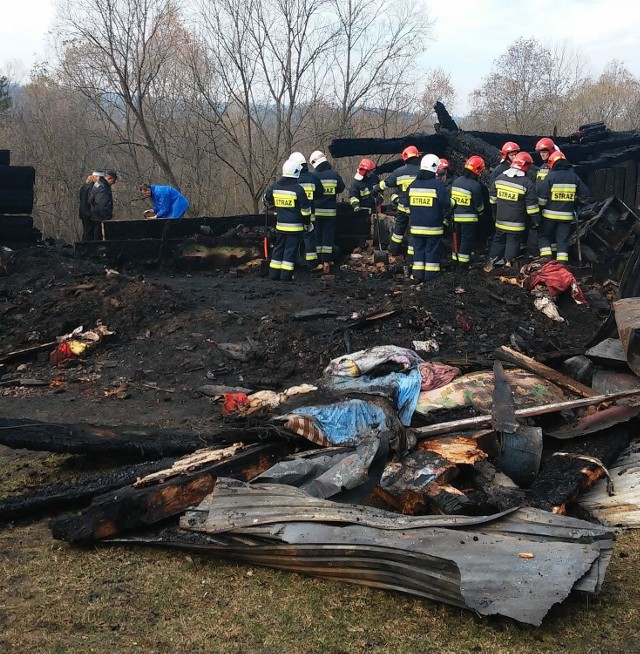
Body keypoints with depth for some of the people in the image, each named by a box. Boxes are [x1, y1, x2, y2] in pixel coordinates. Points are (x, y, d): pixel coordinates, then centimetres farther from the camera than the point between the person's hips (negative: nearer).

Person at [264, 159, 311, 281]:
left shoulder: (274, 187, 2)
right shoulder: (298, 189, -14)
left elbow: (267, 201, 20)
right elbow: (305, 209, -10)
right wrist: (307, 222, 4)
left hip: (280, 225, 5)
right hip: (295, 225, -5)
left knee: (278, 247, 15)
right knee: (291, 249, 0)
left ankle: (274, 272, 17)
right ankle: (286, 275, 0)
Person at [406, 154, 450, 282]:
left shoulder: (413, 184, 3)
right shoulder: (437, 184, -13)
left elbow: (408, 202, 12)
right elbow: (446, 203, -13)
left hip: (416, 224, 4)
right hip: (433, 225, -4)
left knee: (418, 248, 12)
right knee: (432, 250, 4)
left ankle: (418, 275, 12)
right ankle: (430, 275, 6)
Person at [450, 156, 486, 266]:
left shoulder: (456, 181, 3)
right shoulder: (475, 185, -18)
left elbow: (452, 198, 11)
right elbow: (479, 204, -9)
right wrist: (480, 212, 11)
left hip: (456, 216, 6)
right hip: (469, 218, -6)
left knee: (457, 237, 17)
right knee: (467, 240, 2)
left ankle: (455, 258, 26)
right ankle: (464, 262, 5)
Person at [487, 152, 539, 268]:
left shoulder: (499, 178, 0)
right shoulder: (527, 183, -15)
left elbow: (492, 199, 11)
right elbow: (532, 206, -12)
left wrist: (495, 213, 25)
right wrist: (536, 220, -1)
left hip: (500, 220, 4)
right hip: (516, 223, -4)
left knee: (498, 240, 18)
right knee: (513, 243, 7)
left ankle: (492, 261, 21)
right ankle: (508, 263, 11)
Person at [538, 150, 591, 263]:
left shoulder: (550, 176, -9)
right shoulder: (574, 177, 4)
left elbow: (541, 197, -11)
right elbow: (585, 195, 9)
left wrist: (540, 207, 7)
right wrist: (575, 204, 25)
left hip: (550, 214, -3)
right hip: (567, 215, 3)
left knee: (544, 236, 13)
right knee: (563, 240, 9)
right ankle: (562, 263, 5)